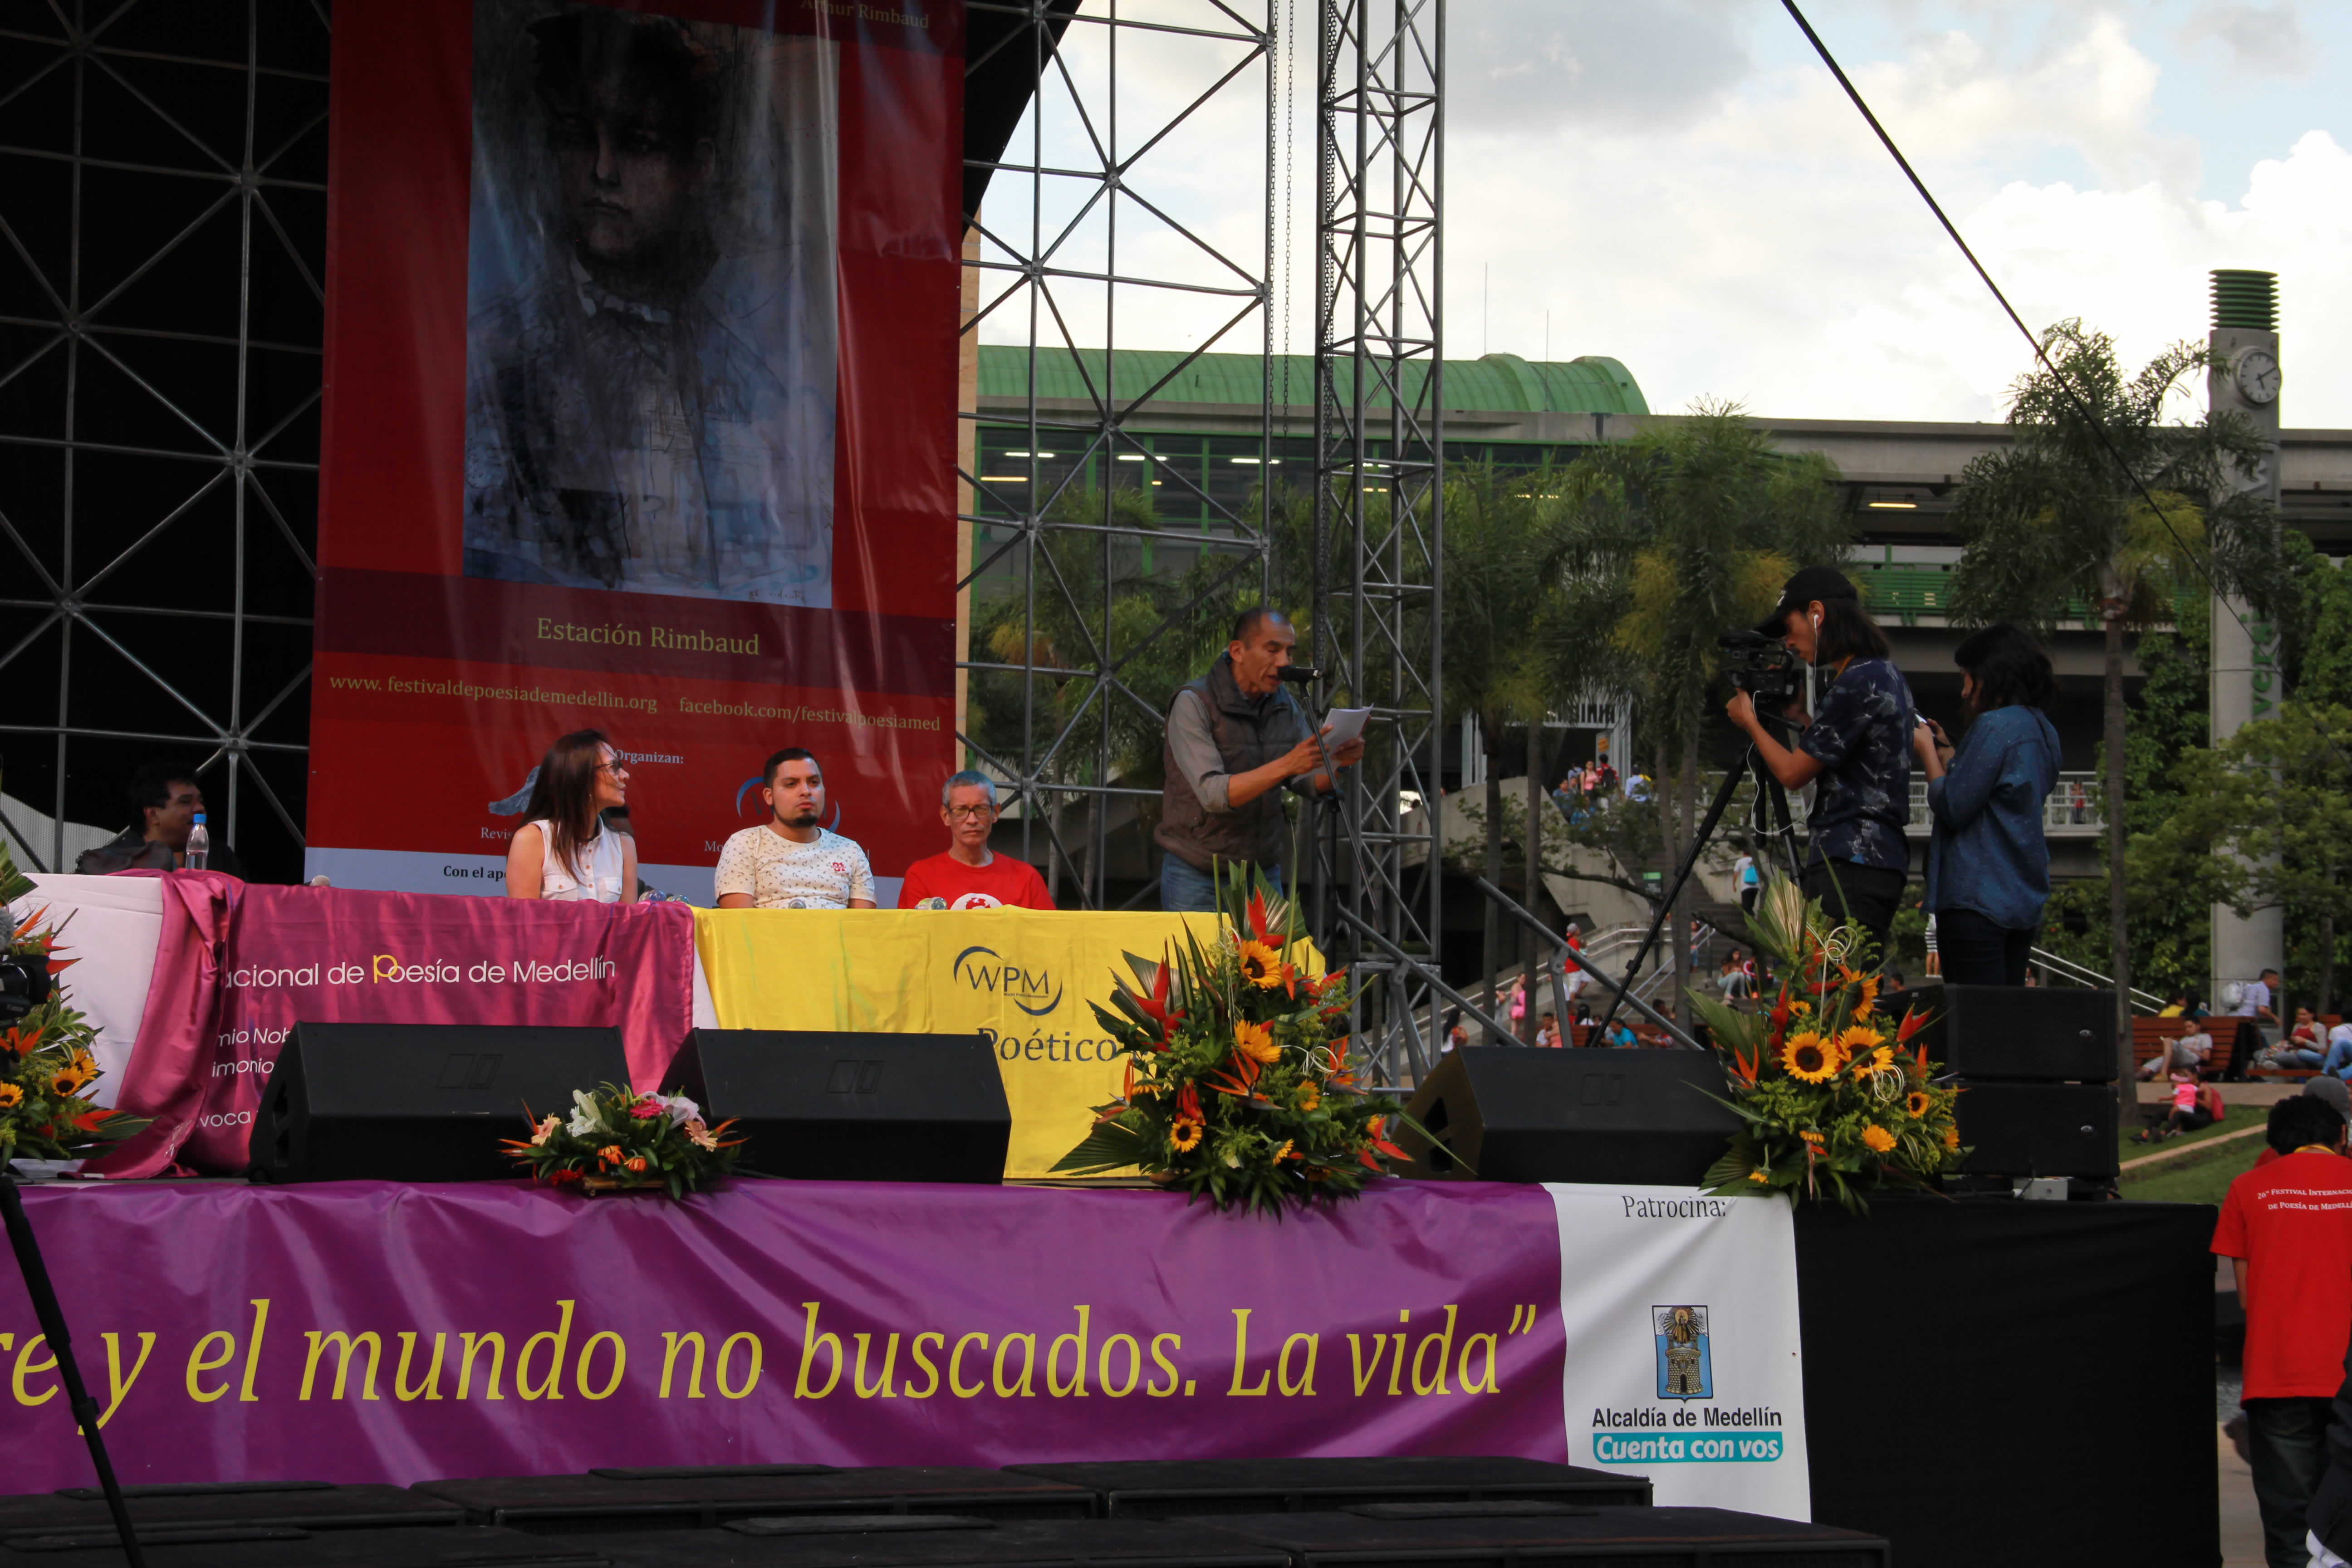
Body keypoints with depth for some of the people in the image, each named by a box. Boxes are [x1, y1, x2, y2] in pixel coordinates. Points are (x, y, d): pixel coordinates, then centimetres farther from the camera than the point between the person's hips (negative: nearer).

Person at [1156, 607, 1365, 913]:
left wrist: (1337, 763, -18)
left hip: (1263, 872, 5)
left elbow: (1309, 784, 3)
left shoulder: (1284, 704, 5)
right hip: (1197, 874, -5)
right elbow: (1214, 794, -26)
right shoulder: (1193, 704, -16)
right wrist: (1286, 764, -36)